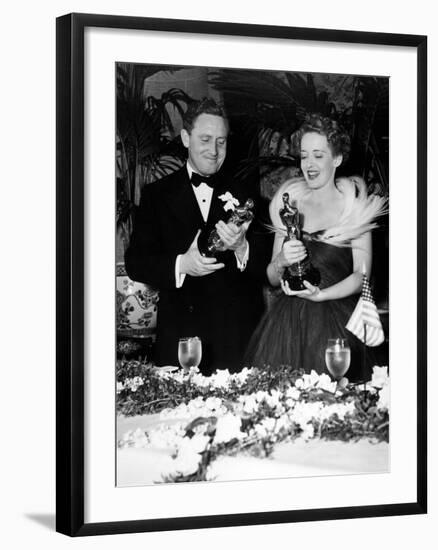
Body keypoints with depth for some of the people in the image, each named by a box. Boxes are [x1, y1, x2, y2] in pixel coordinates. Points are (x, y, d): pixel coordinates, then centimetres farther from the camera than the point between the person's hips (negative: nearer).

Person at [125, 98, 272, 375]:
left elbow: (266, 267, 3)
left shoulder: (245, 195, 9)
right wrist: (180, 264, -16)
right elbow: (135, 262, 2)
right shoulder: (157, 194, 9)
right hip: (180, 333, 0)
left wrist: (241, 247, -18)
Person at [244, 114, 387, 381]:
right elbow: (272, 279, 11)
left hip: (337, 321, -3)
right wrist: (281, 261, -10)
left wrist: (320, 294, -18)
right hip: (288, 321, 3)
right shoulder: (290, 202, 9)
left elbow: (361, 276, -4)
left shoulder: (354, 204, 0)